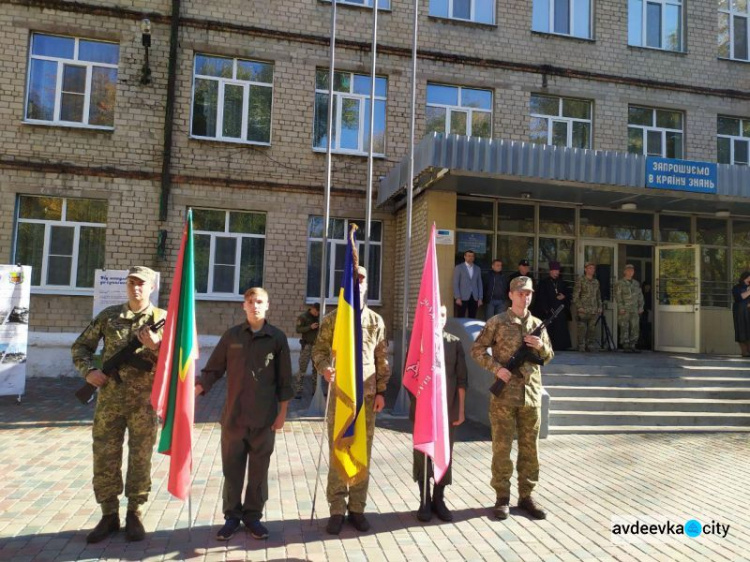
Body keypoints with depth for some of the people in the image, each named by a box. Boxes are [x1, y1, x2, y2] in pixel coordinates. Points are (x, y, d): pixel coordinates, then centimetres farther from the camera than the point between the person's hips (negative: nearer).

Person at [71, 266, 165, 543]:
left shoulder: (163, 319, -1)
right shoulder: (109, 315, 6)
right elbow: (80, 347, 11)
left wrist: (156, 346, -25)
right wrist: (89, 371, -6)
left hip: (145, 401, -2)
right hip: (109, 399, 2)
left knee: (140, 459, 7)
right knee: (104, 458, 8)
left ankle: (134, 515, 22)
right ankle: (109, 515, 24)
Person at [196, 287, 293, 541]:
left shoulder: (277, 338, -1)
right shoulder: (231, 335, 1)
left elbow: (284, 379, 2)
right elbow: (213, 370, 3)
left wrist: (282, 413, 0)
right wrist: (193, 391, -12)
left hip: (264, 418, 0)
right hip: (233, 416, 1)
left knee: (259, 470, 10)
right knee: (232, 469, 10)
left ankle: (253, 515, 26)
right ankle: (232, 515, 26)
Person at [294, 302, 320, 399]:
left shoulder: (318, 317, 10)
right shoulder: (303, 317, -3)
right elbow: (298, 330, -11)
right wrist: (310, 327, -20)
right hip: (307, 345, -5)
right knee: (302, 369, -6)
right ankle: (297, 391, -2)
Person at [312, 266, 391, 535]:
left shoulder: (376, 321, 6)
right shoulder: (332, 319, 2)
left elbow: (382, 359, 7)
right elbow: (318, 349, 4)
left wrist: (381, 391, 3)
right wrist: (324, 368, -17)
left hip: (367, 395, 1)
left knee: (363, 452, 8)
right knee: (338, 451, 4)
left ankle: (357, 507, 21)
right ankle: (337, 508, 15)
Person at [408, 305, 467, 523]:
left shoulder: (454, 343, 3)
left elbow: (461, 379, 4)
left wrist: (460, 409, 1)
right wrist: (415, 404, -3)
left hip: (448, 410, 1)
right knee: (422, 454, 6)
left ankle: (439, 499, 24)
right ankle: (424, 501, 20)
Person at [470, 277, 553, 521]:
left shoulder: (538, 324, 10)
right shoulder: (497, 322, -3)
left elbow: (548, 357, 16)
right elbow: (477, 349, -3)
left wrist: (540, 346, -6)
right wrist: (497, 368, -15)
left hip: (531, 395, 4)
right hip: (504, 395, -4)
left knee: (529, 448, 11)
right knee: (502, 448, 3)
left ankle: (526, 496, 23)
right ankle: (502, 498, 15)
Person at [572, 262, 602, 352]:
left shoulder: (596, 281, 17)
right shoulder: (580, 280, 0)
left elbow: (598, 296, 22)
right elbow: (575, 295, -5)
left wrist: (599, 307, 12)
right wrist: (579, 307, -12)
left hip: (594, 311, 5)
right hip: (583, 310, -5)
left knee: (592, 329, 4)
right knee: (582, 329, -6)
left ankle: (591, 346, 11)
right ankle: (581, 347, -1)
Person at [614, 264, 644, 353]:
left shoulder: (636, 283, 16)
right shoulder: (619, 283, -1)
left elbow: (640, 296, 16)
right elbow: (617, 296, -8)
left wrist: (641, 307, 6)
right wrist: (621, 308, -15)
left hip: (634, 310, 5)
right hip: (624, 310, -5)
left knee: (635, 328, 2)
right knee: (624, 328, -4)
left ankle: (632, 346, 9)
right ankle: (625, 347, 0)